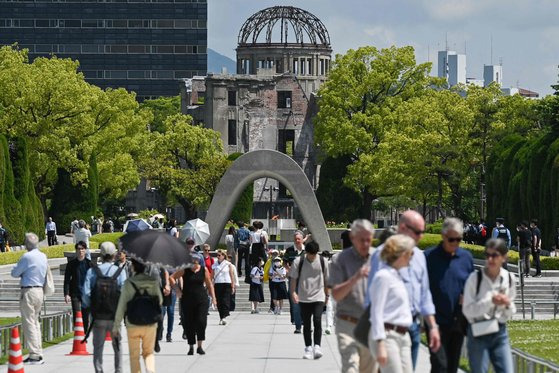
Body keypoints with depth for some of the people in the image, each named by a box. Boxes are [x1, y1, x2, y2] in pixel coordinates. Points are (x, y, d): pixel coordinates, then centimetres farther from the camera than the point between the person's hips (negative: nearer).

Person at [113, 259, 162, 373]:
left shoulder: (128, 283, -9)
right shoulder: (154, 282, -2)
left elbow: (121, 305, -7)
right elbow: (160, 301, 9)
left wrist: (116, 326, -2)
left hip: (133, 325, -2)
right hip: (151, 325, 2)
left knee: (134, 355, 11)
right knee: (149, 352, 14)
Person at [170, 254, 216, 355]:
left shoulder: (204, 270, 3)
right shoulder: (184, 270, -1)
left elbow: (209, 284, 11)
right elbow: (172, 277, 3)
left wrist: (213, 297, 9)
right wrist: (177, 289, -6)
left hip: (201, 299, 0)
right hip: (187, 300, 0)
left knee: (201, 321, -13)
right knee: (188, 324, 2)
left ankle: (200, 346, -5)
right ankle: (191, 347, 14)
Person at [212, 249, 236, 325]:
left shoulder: (228, 264, 3)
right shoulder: (215, 265, 11)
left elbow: (232, 276, 4)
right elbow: (213, 276, 13)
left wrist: (233, 286, -1)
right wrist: (212, 287, 7)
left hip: (226, 284, -3)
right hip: (217, 285, 3)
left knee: (225, 301, -13)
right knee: (219, 302, 3)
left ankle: (224, 317, -21)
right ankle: (221, 318, 11)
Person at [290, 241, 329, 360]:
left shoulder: (321, 261, 0)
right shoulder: (298, 262, -4)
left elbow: (326, 279, 11)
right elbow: (293, 279, -1)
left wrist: (327, 295, 17)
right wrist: (293, 292, -14)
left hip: (319, 297, 0)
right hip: (304, 298, 0)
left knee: (317, 321, -15)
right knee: (306, 324, 5)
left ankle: (317, 346, -12)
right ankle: (308, 348, 13)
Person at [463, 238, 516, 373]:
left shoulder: (509, 278, 3)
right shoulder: (475, 278, -9)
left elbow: (510, 314, 13)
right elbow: (467, 310, -12)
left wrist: (508, 305, -10)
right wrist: (490, 301, -22)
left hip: (500, 333, 3)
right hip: (478, 333, -3)